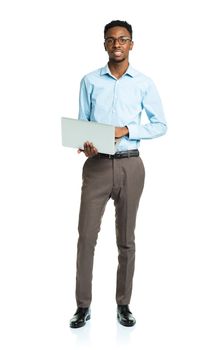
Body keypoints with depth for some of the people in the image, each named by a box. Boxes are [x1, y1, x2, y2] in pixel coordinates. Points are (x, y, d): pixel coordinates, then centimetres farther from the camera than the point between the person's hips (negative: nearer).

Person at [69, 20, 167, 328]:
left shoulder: (144, 83, 4)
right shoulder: (90, 81, 6)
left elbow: (160, 125, 4)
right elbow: (81, 124, 8)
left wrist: (126, 130, -11)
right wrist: (84, 144, -14)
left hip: (130, 166, 0)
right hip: (97, 165, 1)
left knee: (126, 239, 7)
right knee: (86, 236, -2)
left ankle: (123, 304, 20)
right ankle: (83, 306, 11)